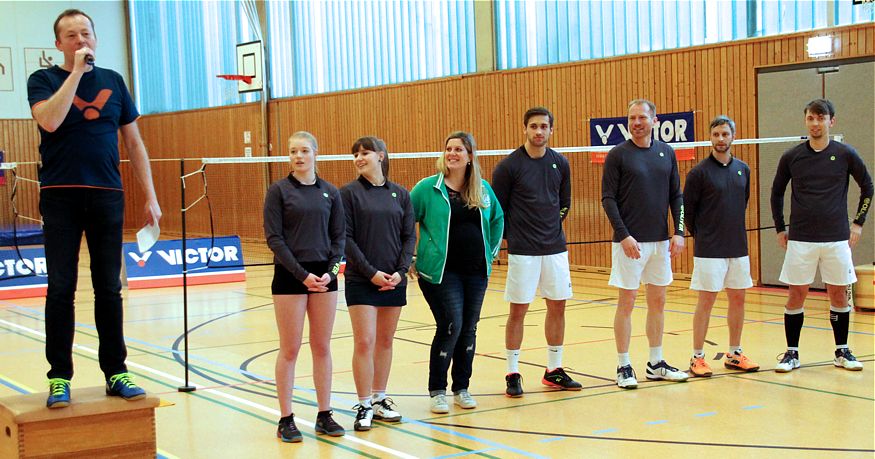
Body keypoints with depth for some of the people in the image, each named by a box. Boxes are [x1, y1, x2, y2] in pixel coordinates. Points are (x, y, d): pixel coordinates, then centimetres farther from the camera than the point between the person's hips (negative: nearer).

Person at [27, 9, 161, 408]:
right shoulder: (43, 80, 4)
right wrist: (76, 72, -12)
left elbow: (134, 143, 14)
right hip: (61, 197, -3)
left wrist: (150, 197, 9)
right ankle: (59, 377, 6)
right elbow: (50, 121, -18)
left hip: (107, 197, 3)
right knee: (61, 288, -2)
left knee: (109, 288, 6)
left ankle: (115, 373, 14)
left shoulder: (113, 81, 12)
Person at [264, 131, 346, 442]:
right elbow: (274, 238, -8)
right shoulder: (278, 190, -3)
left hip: (325, 276, 3)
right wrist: (302, 275, -15)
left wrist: (331, 270, -8)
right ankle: (286, 420, 8)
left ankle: (324, 415, 16)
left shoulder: (330, 192, 7)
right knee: (290, 350, 1)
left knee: (322, 347, 8)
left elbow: (339, 235, 8)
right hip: (289, 277, -3)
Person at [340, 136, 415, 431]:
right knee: (365, 342, -6)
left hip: (394, 280, 3)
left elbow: (409, 236, 6)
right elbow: (346, 238, -7)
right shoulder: (349, 193, -2)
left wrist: (401, 271, -8)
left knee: (385, 341, 10)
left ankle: (379, 399, 22)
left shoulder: (400, 194, 7)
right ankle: (364, 406, 3)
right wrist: (371, 273, -13)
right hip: (360, 281, -3)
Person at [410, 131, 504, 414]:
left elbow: (497, 219, 23)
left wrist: (491, 251, 16)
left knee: (469, 329, 8)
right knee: (450, 326, -10)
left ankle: (461, 388, 21)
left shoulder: (482, 189, 9)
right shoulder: (428, 187, -4)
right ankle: (437, 391, 4)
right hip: (441, 271, -5)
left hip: (476, 272, 5)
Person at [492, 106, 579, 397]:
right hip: (523, 251, -4)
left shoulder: (560, 163, 6)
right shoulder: (509, 166, -8)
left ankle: (554, 371, 20)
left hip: (555, 248, 5)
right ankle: (512, 374, 9)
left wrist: (553, 228, 11)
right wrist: (513, 234, 0)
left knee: (557, 307, 8)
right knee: (518, 311, 0)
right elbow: (496, 208, -3)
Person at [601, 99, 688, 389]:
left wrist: (679, 232, 1)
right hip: (630, 242, -5)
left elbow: (676, 196, 11)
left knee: (658, 302, 10)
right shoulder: (618, 155, -4)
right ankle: (624, 367, 7)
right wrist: (623, 235, -16)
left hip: (661, 241, 5)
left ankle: (656, 364, 21)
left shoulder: (666, 153, 8)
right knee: (626, 302, -1)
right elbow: (608, 199, -7)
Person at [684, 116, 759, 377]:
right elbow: (687, 208, -3)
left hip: (738, 248, 5)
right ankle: (697, 358, 5)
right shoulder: (700, 172, -7)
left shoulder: (743, 170, 8)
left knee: (738, 299, 9)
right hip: (709, 250, -5)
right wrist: (701, 236, 4)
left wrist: (734, 232, 15)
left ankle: (734, 355, 21)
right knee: (706, 301, -3)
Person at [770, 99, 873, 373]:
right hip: (800, 239, 0)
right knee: (796, 295, 1)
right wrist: (780, 229, 9)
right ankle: (792, 353, 10)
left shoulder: (845, 154, -1)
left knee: (838, 294, 6)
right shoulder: (791, 157, 0)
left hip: (837, 238, 0)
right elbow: (776, 193, 12)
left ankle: (842, 352, 19)